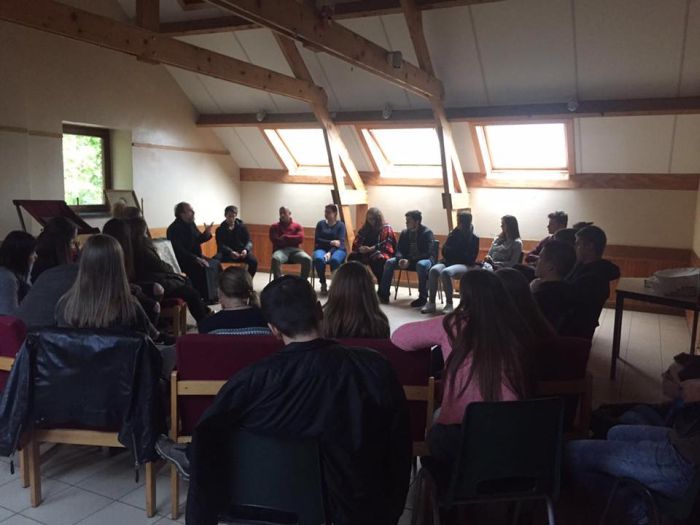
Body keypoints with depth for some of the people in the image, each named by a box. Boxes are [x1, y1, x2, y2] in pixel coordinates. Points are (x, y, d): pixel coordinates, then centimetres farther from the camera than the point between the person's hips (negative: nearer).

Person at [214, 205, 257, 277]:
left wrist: (246, 249, -26)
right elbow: (220, 245, -9)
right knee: (215, 260, -33)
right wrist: (230, 252, -30)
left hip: (241, 252, 1)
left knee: (253, 261, -29)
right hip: (226, 253, -1)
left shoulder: (242, 227, 6)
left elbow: (249, 241, -2)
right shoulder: (220, 229, 3)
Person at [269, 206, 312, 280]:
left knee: (307, 259, -30)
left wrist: (285, 237, -2)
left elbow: (300, 238, 1)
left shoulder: (297, 226, 17)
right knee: (275, 259, -38)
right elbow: (275, 240, -1)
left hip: (294, 250, 1)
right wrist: (293, 240, 0)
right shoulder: (274, 227, 14)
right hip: (281, 250, -1)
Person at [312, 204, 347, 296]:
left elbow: (341, 242, -7)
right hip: (322, 249, 2)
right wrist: (331, 242, -14)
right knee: (318, 259, -35)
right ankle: (323, 284, -16)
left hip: (337, 250, -1)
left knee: (335, 259, -38)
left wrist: (330, 252, -23)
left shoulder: (340, 225, 4)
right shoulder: (320, 224, 10)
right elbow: (317, 240, 2)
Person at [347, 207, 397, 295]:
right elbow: (356, 242, 11)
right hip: (365, 253, 6)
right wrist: (360, 248, -14)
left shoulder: (386, 228, -3)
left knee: (379, 260, -39)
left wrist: (371, 249, -26)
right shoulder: (365, 228, 14)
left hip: (381, 253, -6)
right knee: (352, 257, -19)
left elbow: (386, 245, -14)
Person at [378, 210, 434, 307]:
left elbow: (428, 253, -20)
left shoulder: (427, 232, -12)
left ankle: (423, 297, -30)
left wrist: (410, 261, -27)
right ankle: (384, 294, -14)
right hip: (408, 260, 6)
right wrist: (400, 259, -20)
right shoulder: (404, 233, 5)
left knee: (421, 265, -40)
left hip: (425, 259, -6)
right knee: (389, 262, -16)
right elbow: (399, 250, 6)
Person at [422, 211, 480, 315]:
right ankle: (431, 303, -29)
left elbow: (471, 258, -3)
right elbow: (445, 250, 15)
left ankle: (449, 304, -29)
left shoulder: (473, 238, 2)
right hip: (449, 262, 5)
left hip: (464, 265, -4)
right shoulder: (454, 233, 15)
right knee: (434, 270, -29)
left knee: (445, 272, -36)